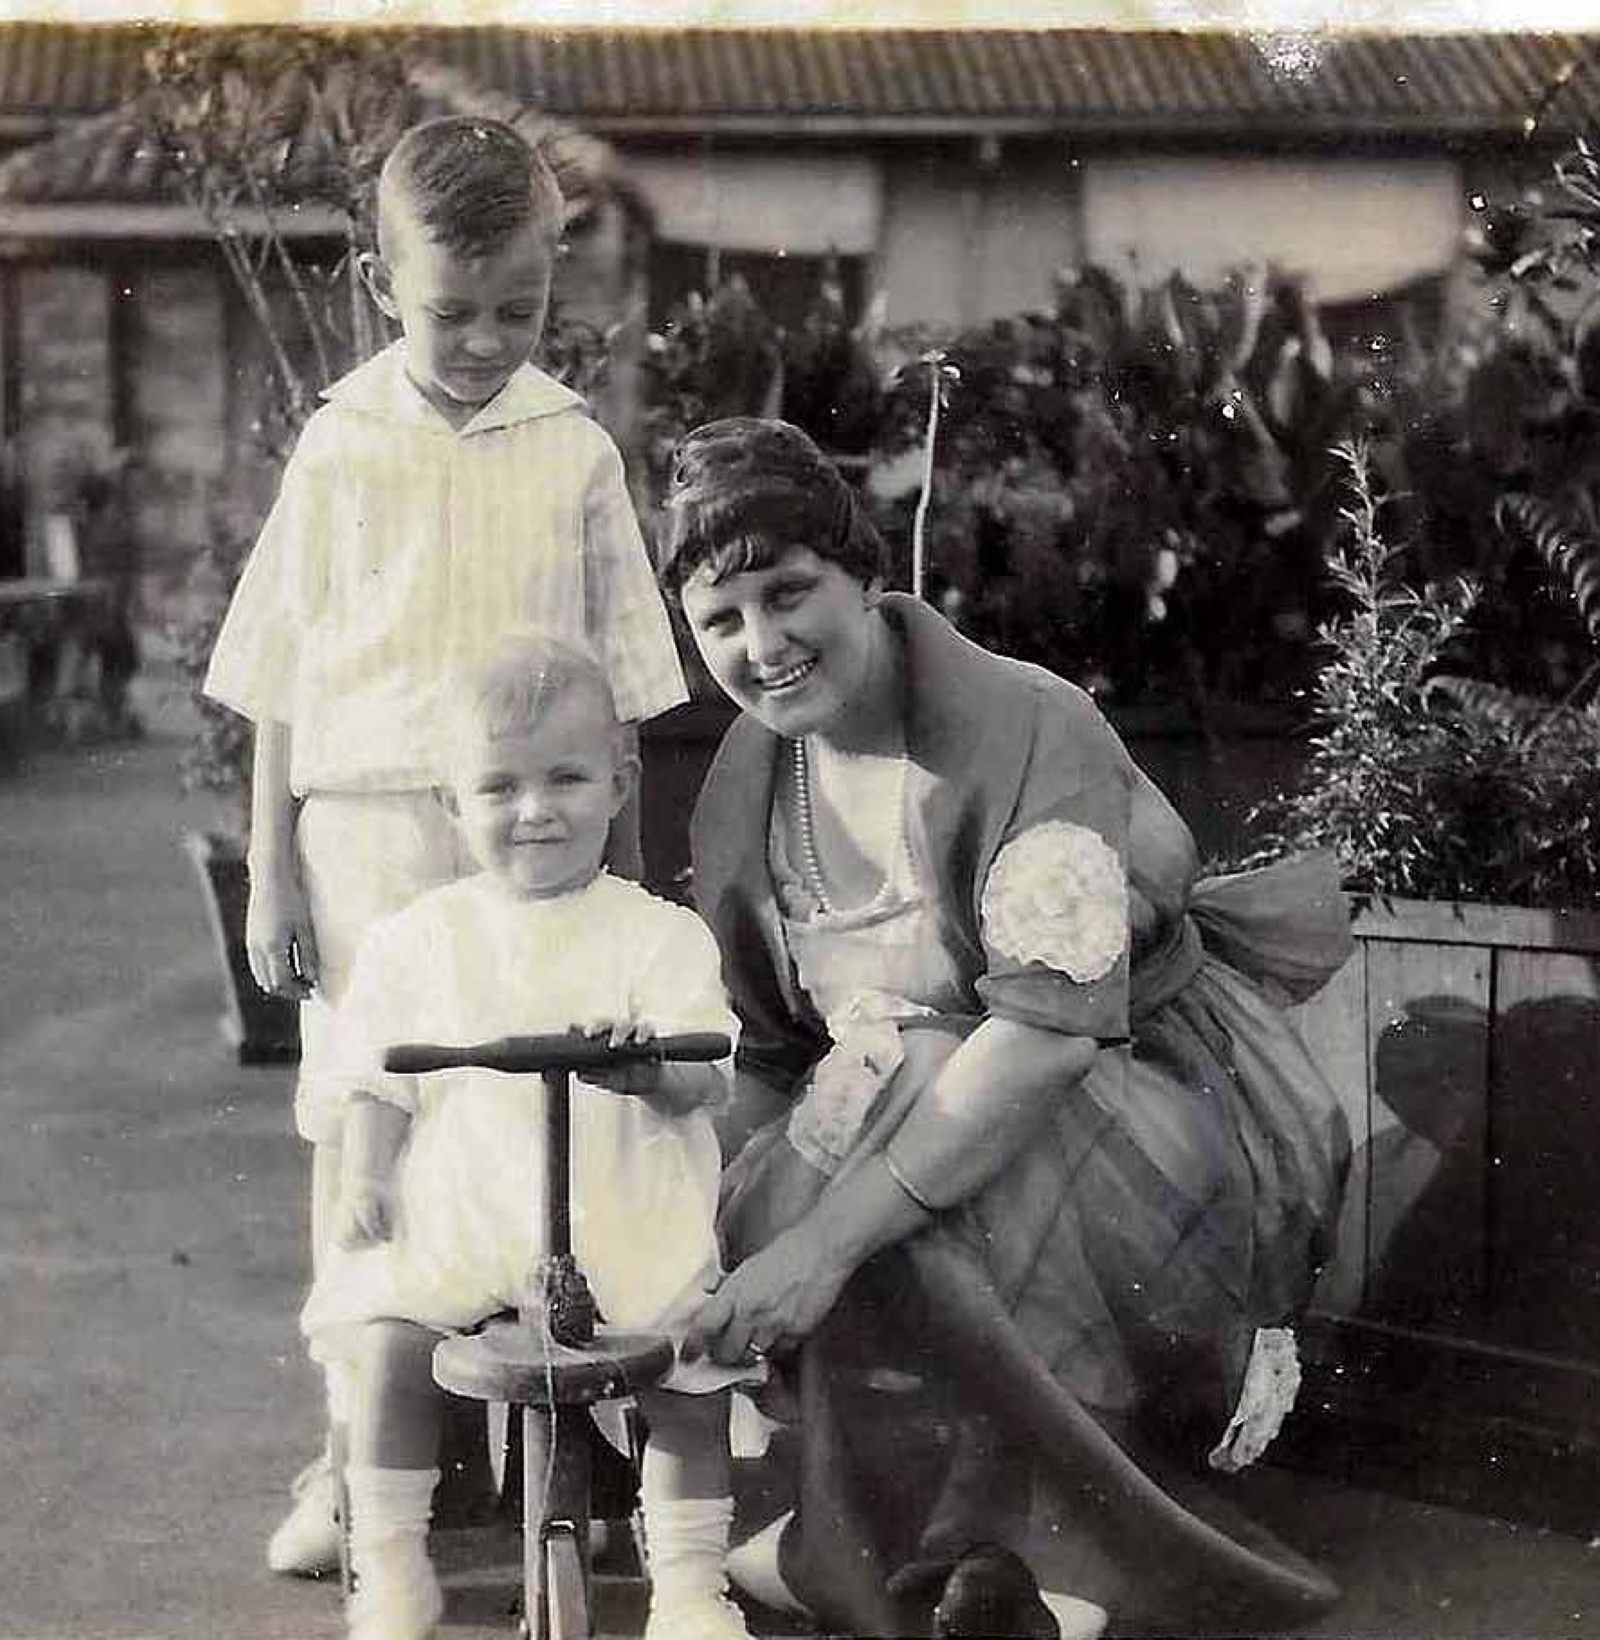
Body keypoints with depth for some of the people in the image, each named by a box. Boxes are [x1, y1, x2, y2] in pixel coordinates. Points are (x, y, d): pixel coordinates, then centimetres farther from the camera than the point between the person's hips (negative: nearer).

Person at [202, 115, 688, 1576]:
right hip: (366, 820, 0)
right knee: (354, 1129, 3)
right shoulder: (344, 445, 1)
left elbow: (615, 691, 8)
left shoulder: (573, 450, 3)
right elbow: (279, 686, 4)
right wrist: (272, 871, 0)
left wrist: (623, 878, 8)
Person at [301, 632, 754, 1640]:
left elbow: (704, 1075, -7)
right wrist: (367, 1181, -5)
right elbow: (382, 1082, 11)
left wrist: (651, 1060, -29)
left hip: (631, 1224, 0)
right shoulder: (418, 940, 8)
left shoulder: (662, 934, 2)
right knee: (389, 1344, -19)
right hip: (457, 1218, 1)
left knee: (690, 1383, -10)